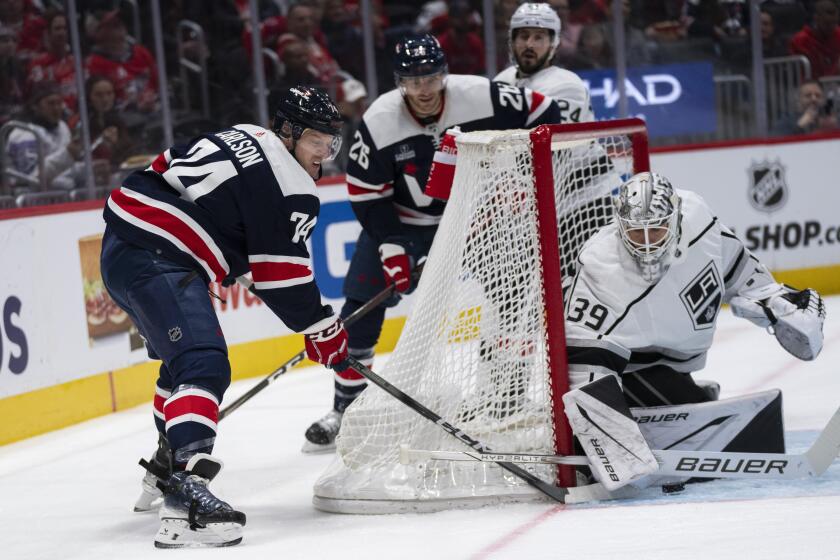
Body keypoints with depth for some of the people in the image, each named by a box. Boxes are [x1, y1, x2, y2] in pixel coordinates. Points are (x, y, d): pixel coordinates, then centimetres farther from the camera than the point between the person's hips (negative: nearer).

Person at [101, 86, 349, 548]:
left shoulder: (242, 138, 20)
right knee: (203, 366, -23)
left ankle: (165, 470, 46)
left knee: (186, 353, 29)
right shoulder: (289, 186, -8)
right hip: (157, 261, -11)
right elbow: (282, 279, -9)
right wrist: (324, 331, 4)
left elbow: (164, 169, 25)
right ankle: (185, 495, -40)